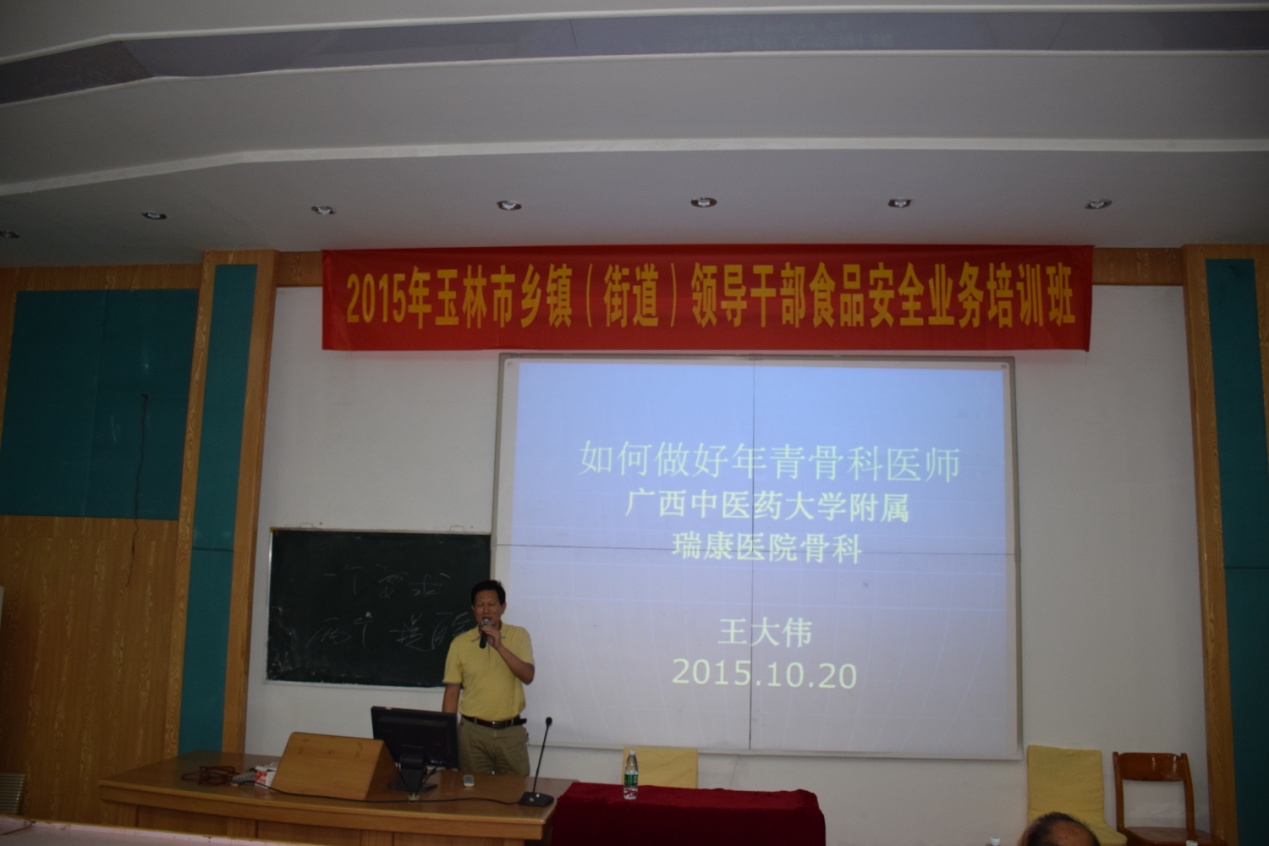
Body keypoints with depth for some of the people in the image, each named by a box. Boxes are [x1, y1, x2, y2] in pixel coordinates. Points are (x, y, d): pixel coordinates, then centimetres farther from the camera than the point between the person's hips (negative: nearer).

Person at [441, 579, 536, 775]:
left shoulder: (519, 635, -1)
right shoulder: (460, 643, 1)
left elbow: (528, 676, -13)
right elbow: (452, 692, 4)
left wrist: (499, 646, -22)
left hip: (511, 731, 0)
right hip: (472, 731, 1)